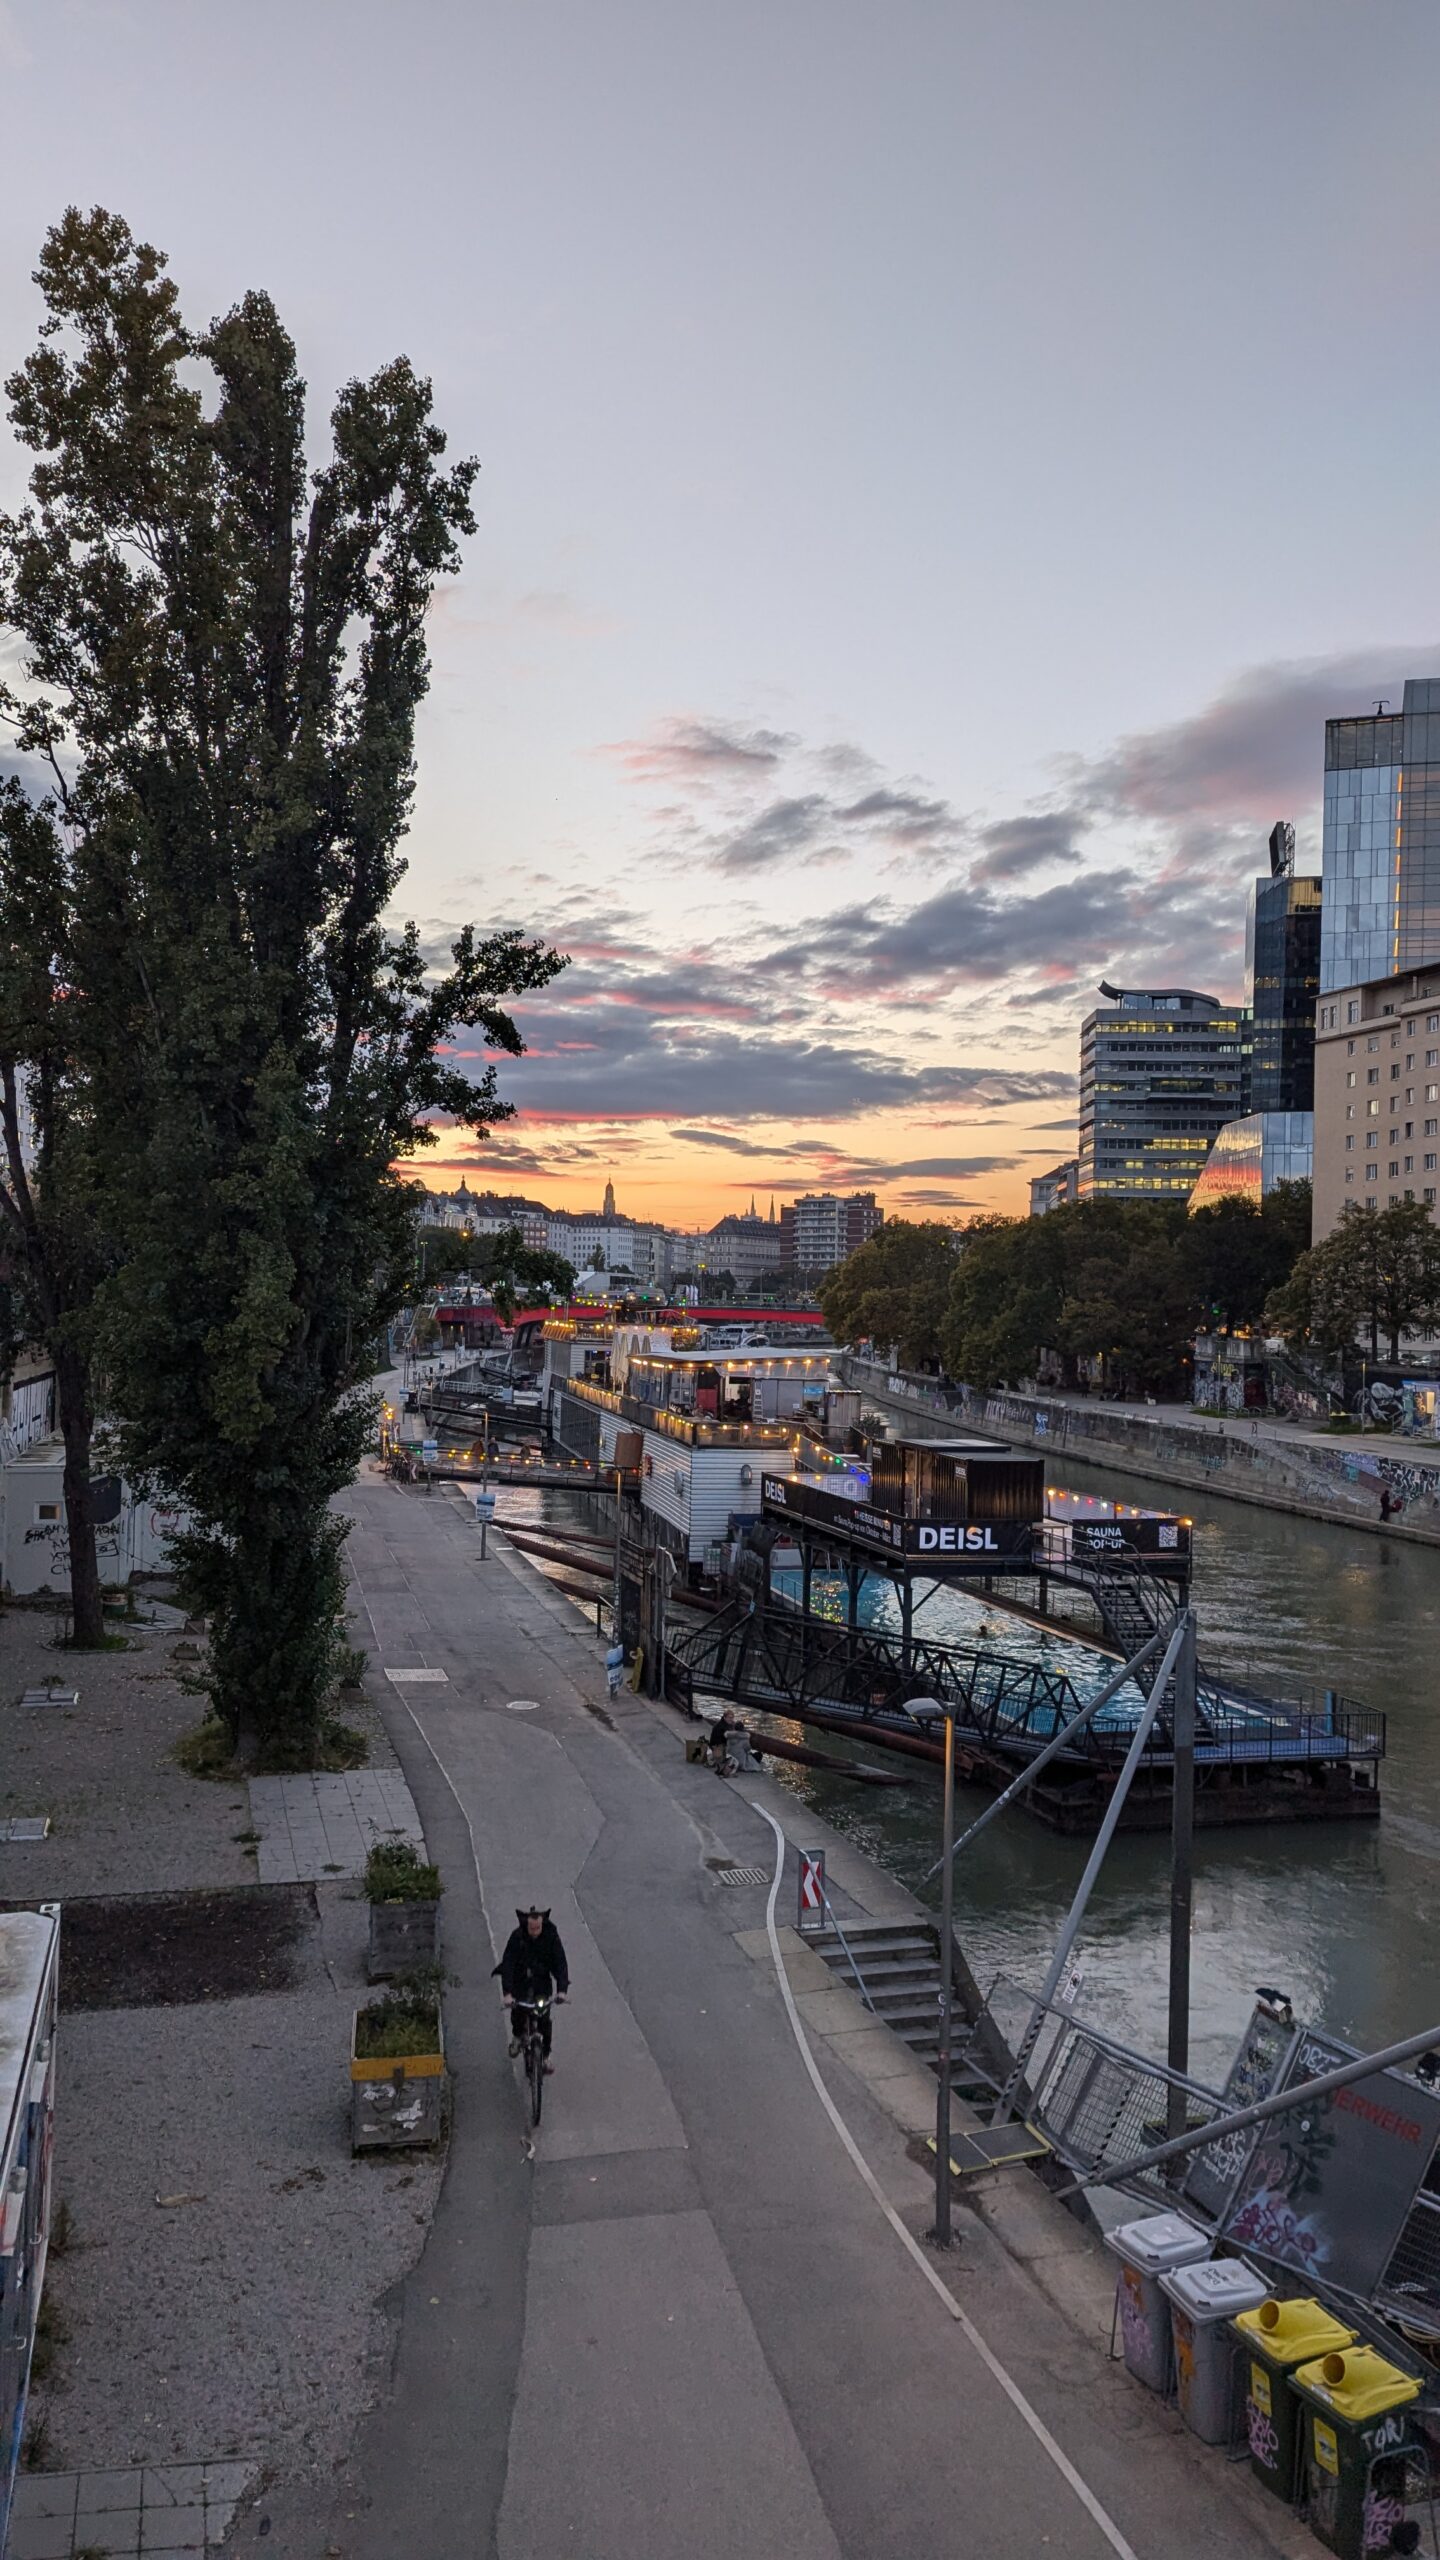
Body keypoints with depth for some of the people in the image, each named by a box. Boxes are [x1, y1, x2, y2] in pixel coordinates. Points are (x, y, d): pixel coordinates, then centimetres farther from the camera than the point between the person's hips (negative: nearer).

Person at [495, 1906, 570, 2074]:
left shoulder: (551, 1935, -17)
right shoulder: (517, 1936, -20)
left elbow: (560, 1962, -18)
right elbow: (508, 1963, -24)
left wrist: (562, 1989, -31)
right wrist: (507, 1993, -35)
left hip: (542, 1980, 0)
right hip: (520, 1979, 0)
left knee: (544, 2018, -10)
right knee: (517, 2012, -13)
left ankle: (546, 2056, 6)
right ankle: (517, 2035, 21)